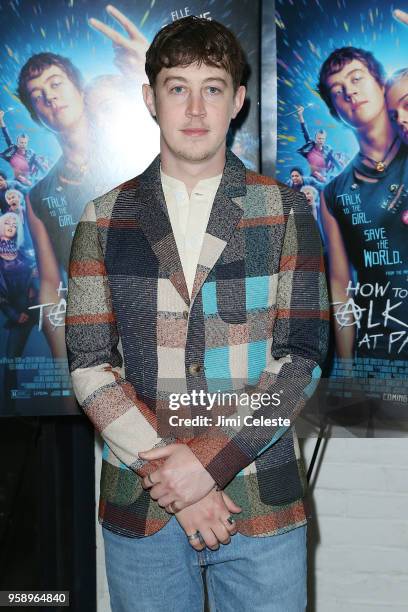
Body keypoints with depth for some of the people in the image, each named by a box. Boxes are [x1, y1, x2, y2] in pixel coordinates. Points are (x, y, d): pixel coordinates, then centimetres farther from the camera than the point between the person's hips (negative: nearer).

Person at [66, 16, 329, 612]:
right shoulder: (104, 221, 3)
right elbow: (89, 364, -2)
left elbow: (301, 357, -5)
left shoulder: (285, 212, 1)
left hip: (263, 505, 0)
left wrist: (210, 460, -14)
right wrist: (166, 471, -12)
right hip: (139, 504, 1)